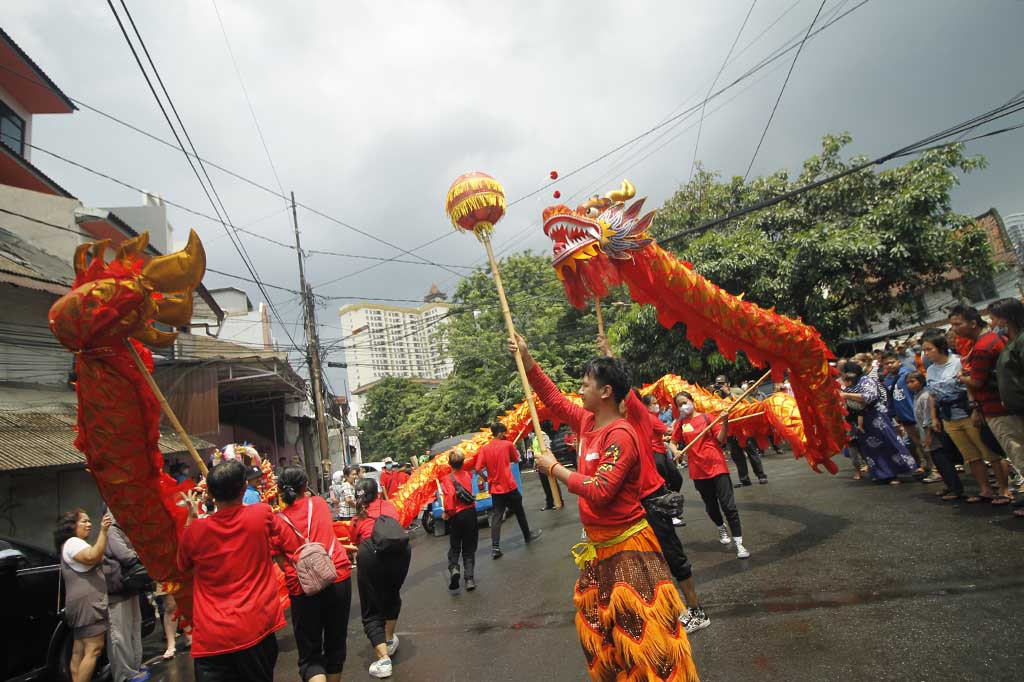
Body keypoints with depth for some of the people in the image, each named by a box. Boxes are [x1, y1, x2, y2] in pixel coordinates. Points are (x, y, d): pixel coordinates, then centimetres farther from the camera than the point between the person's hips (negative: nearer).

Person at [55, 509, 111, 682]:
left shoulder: (76, 544, 24)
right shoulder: (72, 543, -9)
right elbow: (93, 557, -27)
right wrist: (103, 531, -31)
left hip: (85, 602, 11)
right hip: (87, 602, -11)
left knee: (79, 651, 9)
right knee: (94, 649, -13)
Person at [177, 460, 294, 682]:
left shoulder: (195, 529, -8)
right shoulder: (262, 515, -11)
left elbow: (183, 565, 15)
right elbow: (289, 541, 8)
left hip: (211, 637, 0)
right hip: (257, 629, 1)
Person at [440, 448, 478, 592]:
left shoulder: (447, 479, -11)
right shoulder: (468, 474, 3)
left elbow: (450, 495, -27)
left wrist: (446, 512, -13)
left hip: (456, 515, -3)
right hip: (470, 513, 3)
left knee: (454, 547, 15)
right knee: (469, 548, 12)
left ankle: (453, 569, -9)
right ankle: (469, 579, 7)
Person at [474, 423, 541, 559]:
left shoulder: (484, 448, -2)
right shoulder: (508, 444, -7)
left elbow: (478, 469, -8)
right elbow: (516, 459, 8)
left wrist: (487, 478, 7)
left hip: (495, 488, 3)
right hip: (509, 486, -2)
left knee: (496, 517, 5)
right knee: (519, 512, 16)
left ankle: (495, 548, -1)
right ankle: (527, 536, 33)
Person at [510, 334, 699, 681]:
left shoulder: (621, 435, -24)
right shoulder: (587, 421, 1)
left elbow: (600, 491, -29)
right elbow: (554, 399, 12)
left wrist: (554, 468, -20)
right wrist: (527, 359, 6)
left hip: (627, 544, -9)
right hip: (598, 542, 9)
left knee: (640, 626, 1)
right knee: (598, 621, 22)